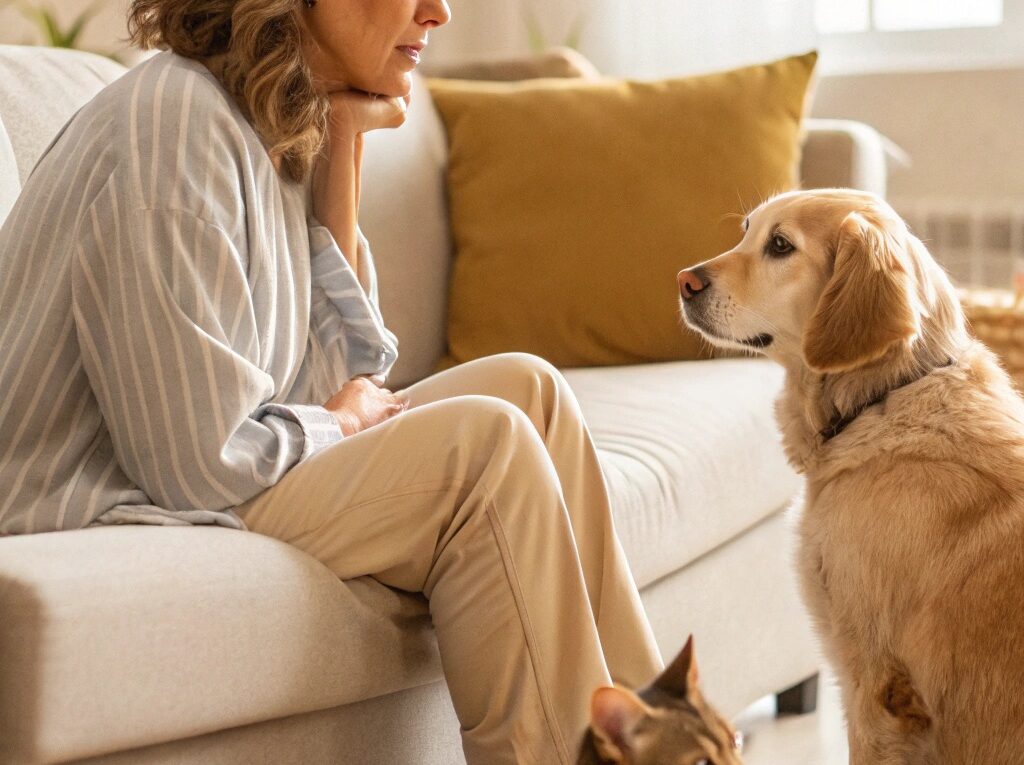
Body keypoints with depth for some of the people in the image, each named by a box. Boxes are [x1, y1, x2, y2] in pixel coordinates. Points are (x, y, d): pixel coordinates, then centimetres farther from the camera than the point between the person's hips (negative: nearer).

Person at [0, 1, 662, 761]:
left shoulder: (279, 127, 7)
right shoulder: (177, 127, -21)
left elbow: (342, 377, 2)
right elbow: (202, 463, -25)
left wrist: (341, 151, -1)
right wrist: (342, 420, -5)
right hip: (102, 516, -9)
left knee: (527, 387, 2)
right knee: (485, 444, -17)